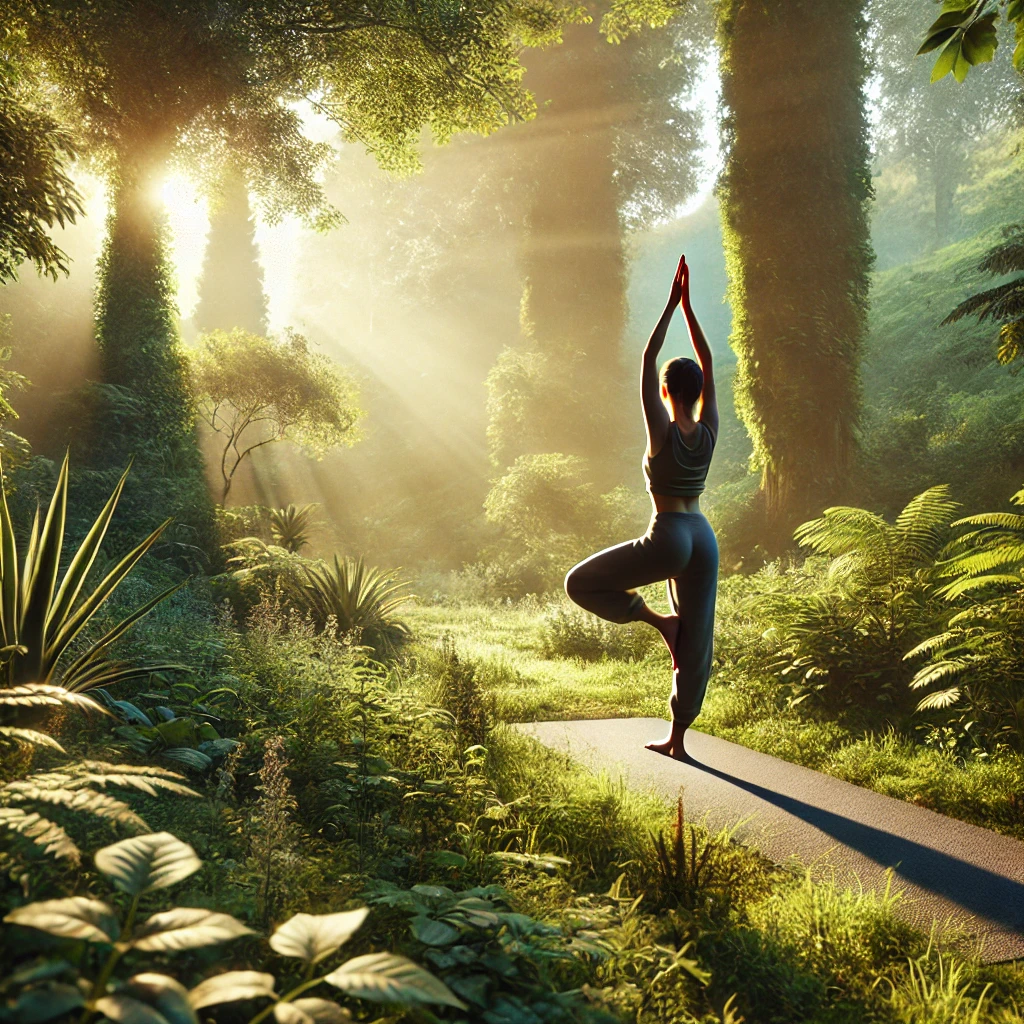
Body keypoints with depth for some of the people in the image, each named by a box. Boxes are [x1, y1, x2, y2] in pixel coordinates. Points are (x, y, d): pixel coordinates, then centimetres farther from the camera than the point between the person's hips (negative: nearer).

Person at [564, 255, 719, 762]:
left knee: (581, 582, 9)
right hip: (703, 537, 7)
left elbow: (646, 364, -11)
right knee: (696, 642, 11)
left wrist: (672, 306, -8)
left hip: (667, 538, -6)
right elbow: (707, 366, 9)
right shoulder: (709, 432, 2)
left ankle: (658, 620, 2)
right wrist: (689, 307, 7)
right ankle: (676, 738, 17)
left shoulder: (662, 432, -11)